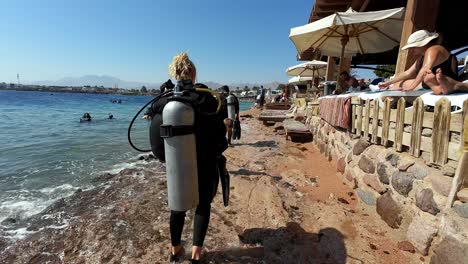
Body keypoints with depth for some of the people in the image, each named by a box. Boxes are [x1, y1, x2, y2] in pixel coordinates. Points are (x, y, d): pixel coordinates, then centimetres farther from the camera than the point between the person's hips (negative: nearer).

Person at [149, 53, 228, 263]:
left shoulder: (164, 100, -4)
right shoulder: (206, 98, -14)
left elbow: (157, 132, 2)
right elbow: (219, 131, -11)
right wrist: (219, 152, 8)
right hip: (205, 162, -3)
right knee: (203, 205, 14)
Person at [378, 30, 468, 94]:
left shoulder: (433, 49, -12)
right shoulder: (422, 57, 18)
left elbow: (425, 69, -30)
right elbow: (407, 73, 22)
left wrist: (412, 86, -38)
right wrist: (388, 83, 18)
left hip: (447, 81, -10)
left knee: (427, 75, -41)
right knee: (402, 83, 10)